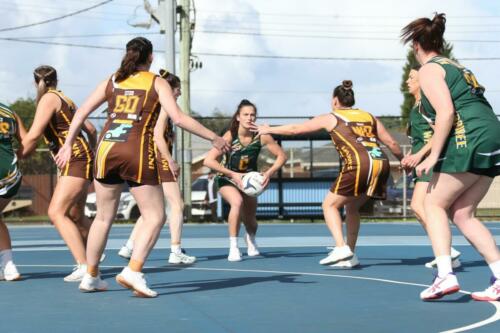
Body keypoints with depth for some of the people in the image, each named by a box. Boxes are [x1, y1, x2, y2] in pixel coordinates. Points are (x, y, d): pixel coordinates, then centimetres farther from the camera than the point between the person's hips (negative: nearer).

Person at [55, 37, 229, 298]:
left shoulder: (112, 81, 16)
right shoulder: (157, 83, 6)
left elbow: (82, 112, 13)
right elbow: (179, 118, -5)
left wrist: (68, 145, 20)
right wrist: (214, 138, 0)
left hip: (106, 149, 4)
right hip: (138, 153, -4)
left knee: (104, 217, 17)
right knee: (154, 217, 2)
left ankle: (90, 276, 21)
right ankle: (133, 271, -16)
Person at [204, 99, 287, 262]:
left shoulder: (261, 136, -19)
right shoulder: (230, 136, -26)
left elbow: (282, 156, -8)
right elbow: (208, 161, -30)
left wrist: (269, 172, -24)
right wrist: (233, 174, -34)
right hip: (227, 179, -3)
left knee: (250, 221, 8)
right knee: (237, 202, -35)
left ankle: (250, 239, 48)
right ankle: (233, 248, -24)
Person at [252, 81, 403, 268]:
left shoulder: (331, 118, 12)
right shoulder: (369, 117, 23)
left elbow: (295, 129, 20)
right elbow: (391, 143, 19)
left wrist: (269, 130, 33)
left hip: (358, 165, -6)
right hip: (381, 163, 6)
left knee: (330, 205, 9)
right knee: (352, 207, 22)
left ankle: (341, 247, -10)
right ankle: (350, 256, 19)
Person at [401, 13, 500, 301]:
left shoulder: (430, 69, -1)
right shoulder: (458, 67, 25)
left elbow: (446, 112, -14)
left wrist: (433, 156, -14)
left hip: (469, 141, -8)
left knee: (434, 203, 4)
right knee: (462, 213, 12)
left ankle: (445, 275, -10)